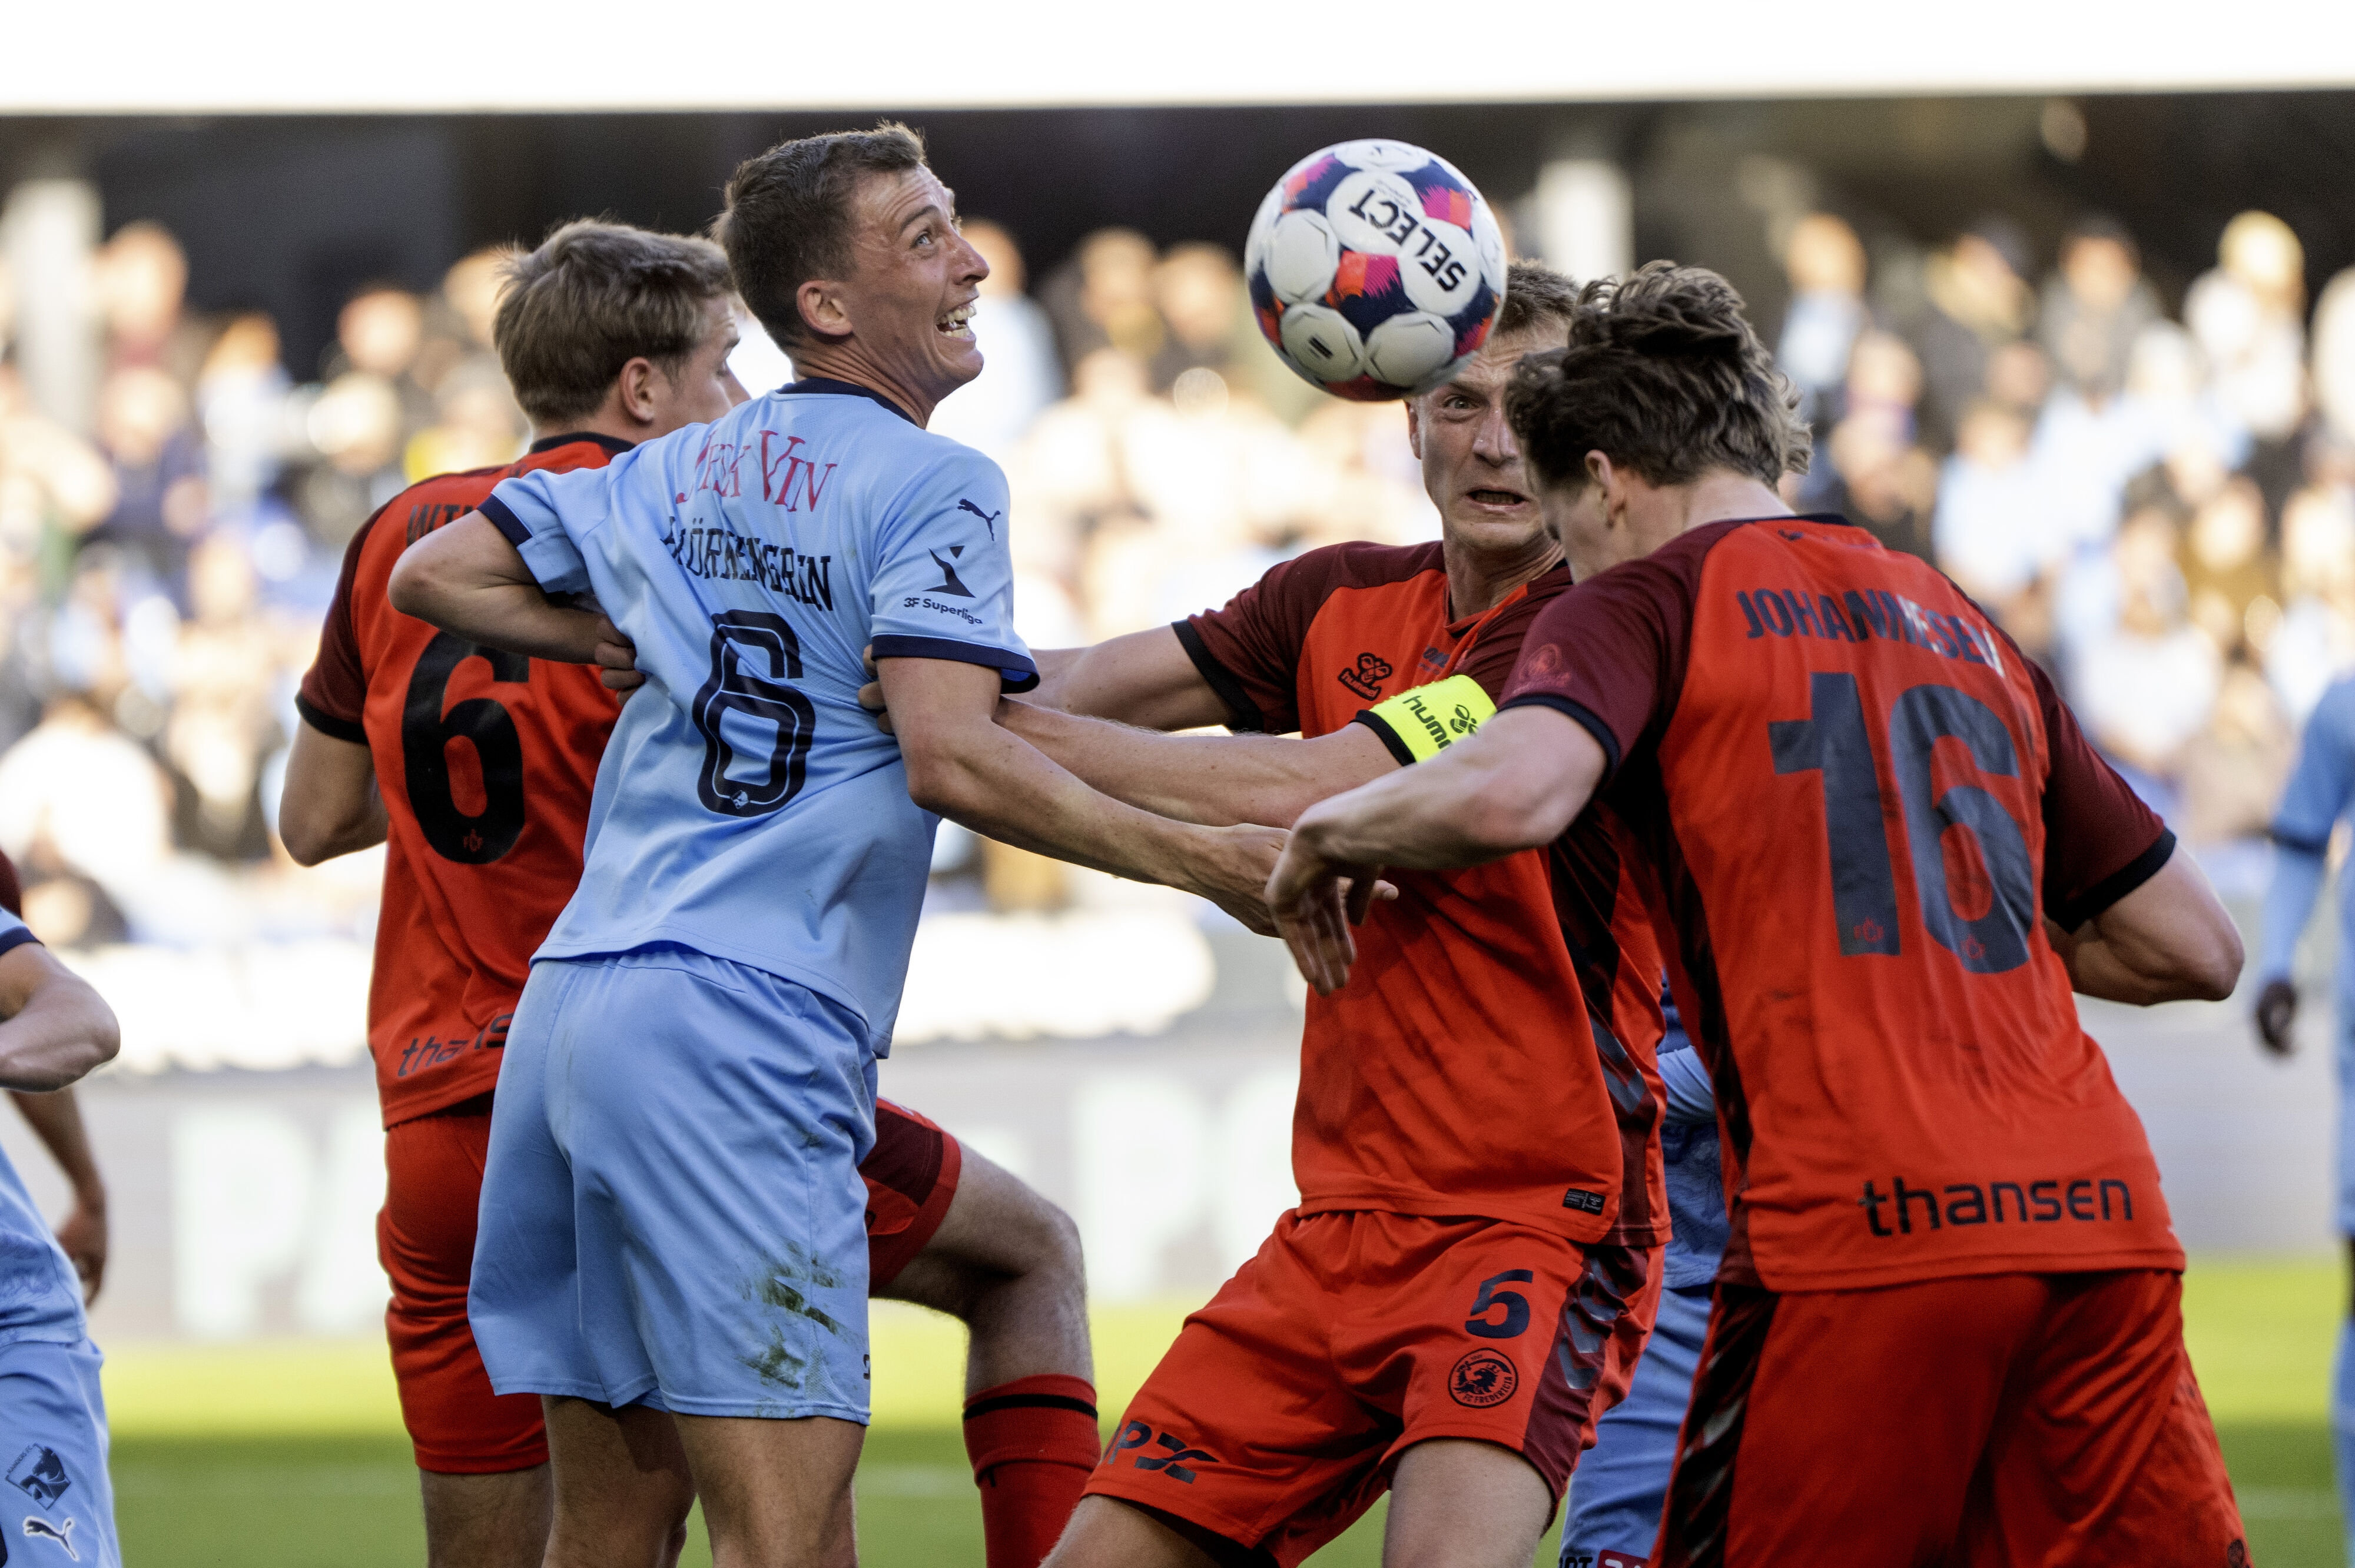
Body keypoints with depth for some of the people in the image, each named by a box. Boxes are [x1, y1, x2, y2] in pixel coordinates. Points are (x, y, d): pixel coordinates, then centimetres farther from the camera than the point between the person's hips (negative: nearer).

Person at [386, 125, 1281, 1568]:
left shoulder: (680, 474, 18)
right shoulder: (933, 488, -4)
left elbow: (431, 576, 23)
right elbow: (951, 760, -16)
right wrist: (1206, 862, -13)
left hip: (570, 1013, 8)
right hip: (741, 1034, -8)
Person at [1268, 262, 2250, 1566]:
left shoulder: (1643, 602, 6)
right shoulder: (1958, 624, 23)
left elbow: (1512, 792, -17)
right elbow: (2194, 948, 23)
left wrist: (1327, 835, 3)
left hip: (1856, 1228, -5)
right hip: (2098, 1215, 5)